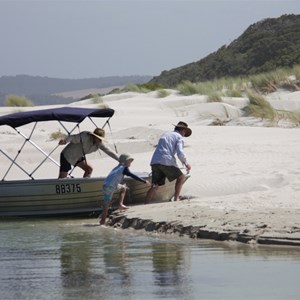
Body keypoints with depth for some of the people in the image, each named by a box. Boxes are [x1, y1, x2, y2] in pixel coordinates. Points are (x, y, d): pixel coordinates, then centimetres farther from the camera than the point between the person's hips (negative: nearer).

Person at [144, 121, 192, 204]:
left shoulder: (165, 135, 30)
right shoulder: (179, 137, 7)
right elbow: (180, 153, -9)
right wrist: (186, 163, 6)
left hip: (154, 161, 6)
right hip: (167, 162, -6)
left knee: (155, 186, 1)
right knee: (181, 177, 15)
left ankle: (145, 205, -14)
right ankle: (176, 198, 10)